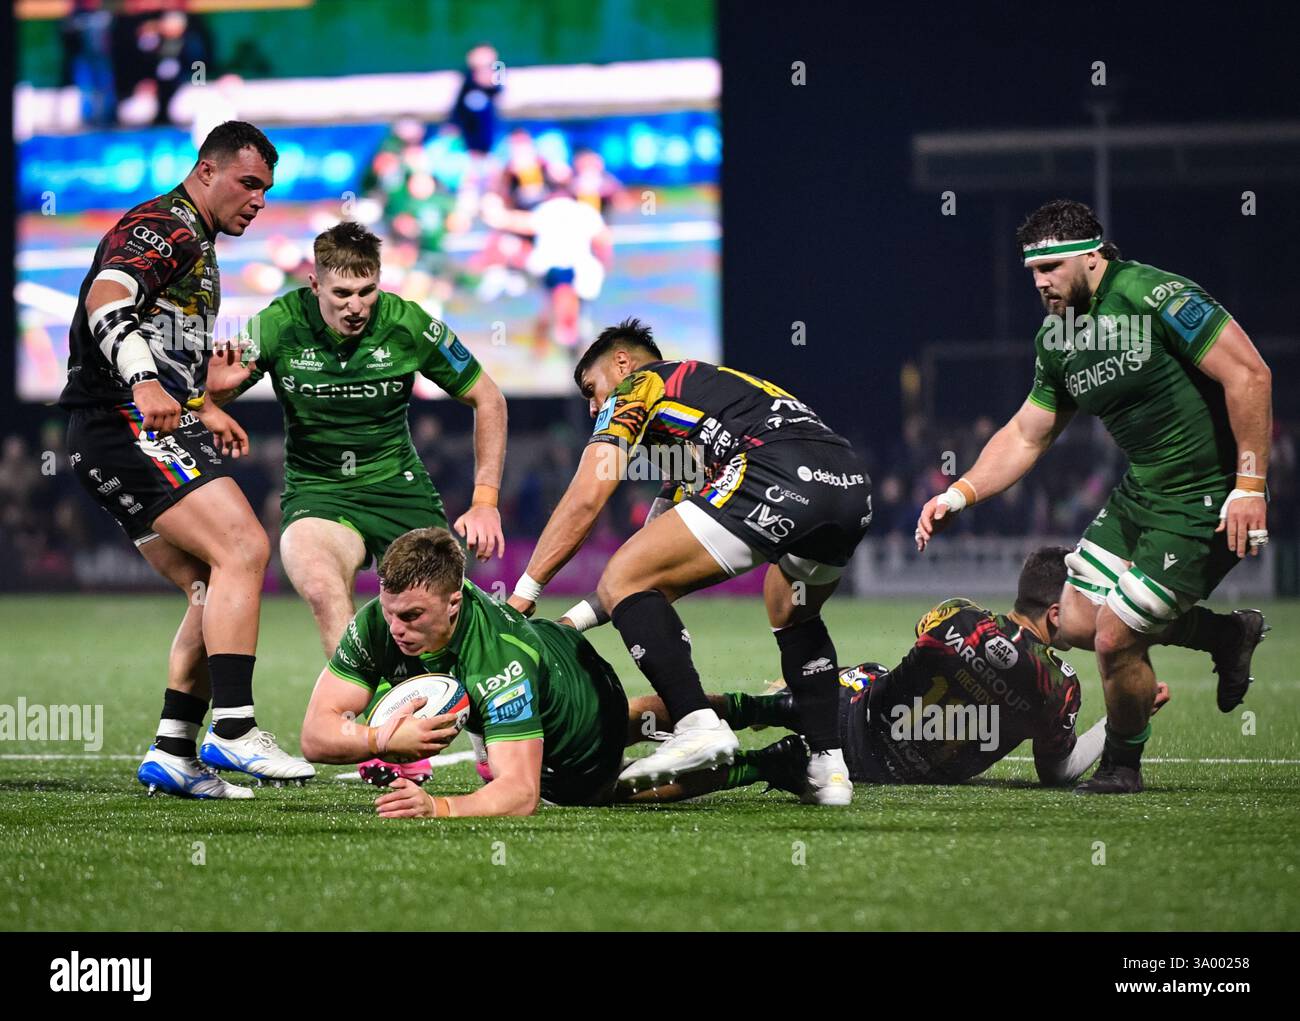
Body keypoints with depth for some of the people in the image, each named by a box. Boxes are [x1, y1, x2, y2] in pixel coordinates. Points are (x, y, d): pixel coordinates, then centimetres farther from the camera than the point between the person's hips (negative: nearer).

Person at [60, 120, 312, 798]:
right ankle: (232, 729, -26)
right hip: (127, 429, -11)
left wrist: (203, 411, 32)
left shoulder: (197, 250, 26)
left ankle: (171, 754, 5)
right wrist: (146, 385, -40)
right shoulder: (161, 228, -7)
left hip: (151, 434, 11)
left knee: (216, 590, 7)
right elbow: (106, 300, -26)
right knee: (242, 548, -21)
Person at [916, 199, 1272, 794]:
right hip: (1140, 493, 9)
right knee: (1078, 622, 9)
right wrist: (960, 494, 2)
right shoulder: (1055, 337, 6)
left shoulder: (1153, 296, -21)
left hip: (1207, 501, -9)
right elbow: (1026, 436, 15)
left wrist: (1250, 487, -25)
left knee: (1115, 637, -9)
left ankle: (1121, 765, 19)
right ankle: (1227, 634, 26)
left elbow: (1249, 375, -23)